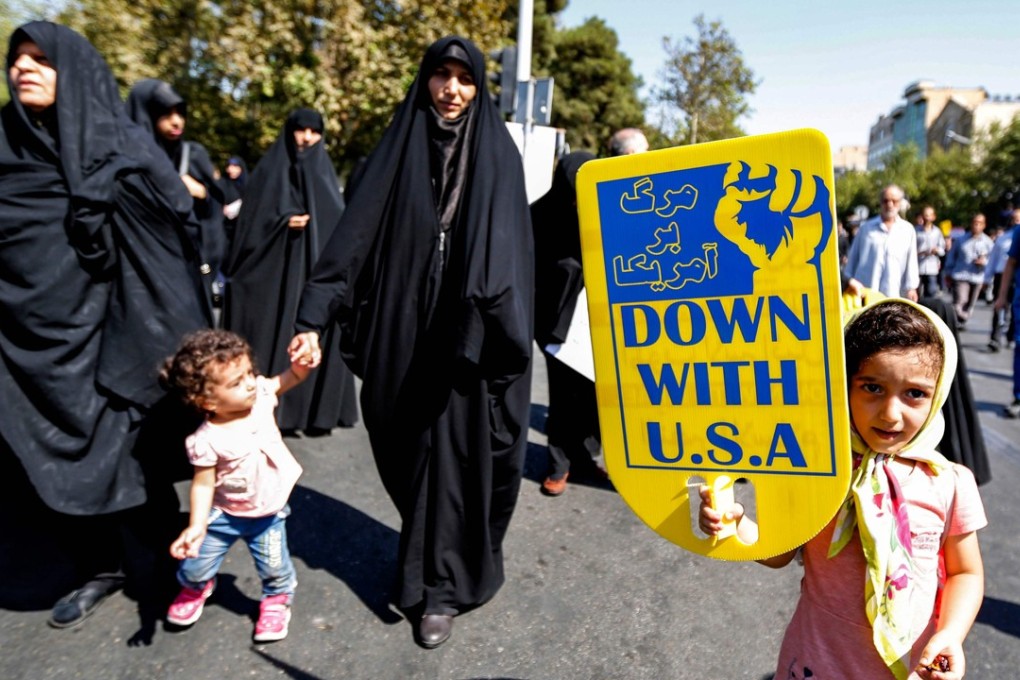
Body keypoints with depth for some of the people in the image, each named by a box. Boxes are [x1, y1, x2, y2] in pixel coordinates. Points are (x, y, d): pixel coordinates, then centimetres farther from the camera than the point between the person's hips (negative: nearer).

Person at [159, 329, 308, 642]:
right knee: (195, 566, 15)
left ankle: (277, 598, 47)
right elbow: (203, 484, -18)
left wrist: (304, 358, -35)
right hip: (223, 514, -2)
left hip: (268, 513, 2)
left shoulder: (261, 395, -19)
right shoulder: (207, 440, -27)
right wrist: (197, 526, -27)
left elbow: (292, 377, -13)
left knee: (275, 569, 14)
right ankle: (195, 588, 53)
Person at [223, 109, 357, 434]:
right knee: (272, 335, -4)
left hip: (316, 271, 2)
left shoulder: (325, 175, 14)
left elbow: (338, 226, 11)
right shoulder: (269, 171, 7)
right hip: (272, 272, -2)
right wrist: (282, 221, -16)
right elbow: (252, 222, 2)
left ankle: (315, 411, 4)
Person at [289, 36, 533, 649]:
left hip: (468, 334, -2)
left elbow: (509, 252, -4)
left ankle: (441, 586, 18)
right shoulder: (401, 148, 7)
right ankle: (434, 561, 37)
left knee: (453, 452, 1)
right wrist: (315, 317, -10)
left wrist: (504, 337, -18)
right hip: (405, 329, 2)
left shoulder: (498, 154, 4)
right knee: (410, 451, 11)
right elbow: (358, 232, -1)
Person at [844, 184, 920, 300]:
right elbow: (853, 257, 10)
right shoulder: (866, 228, 5)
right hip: (863, 291, 0)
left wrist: (911, 287, 6)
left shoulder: (908, 230, 5)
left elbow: (911, 261, 8)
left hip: (892, 295, 1)